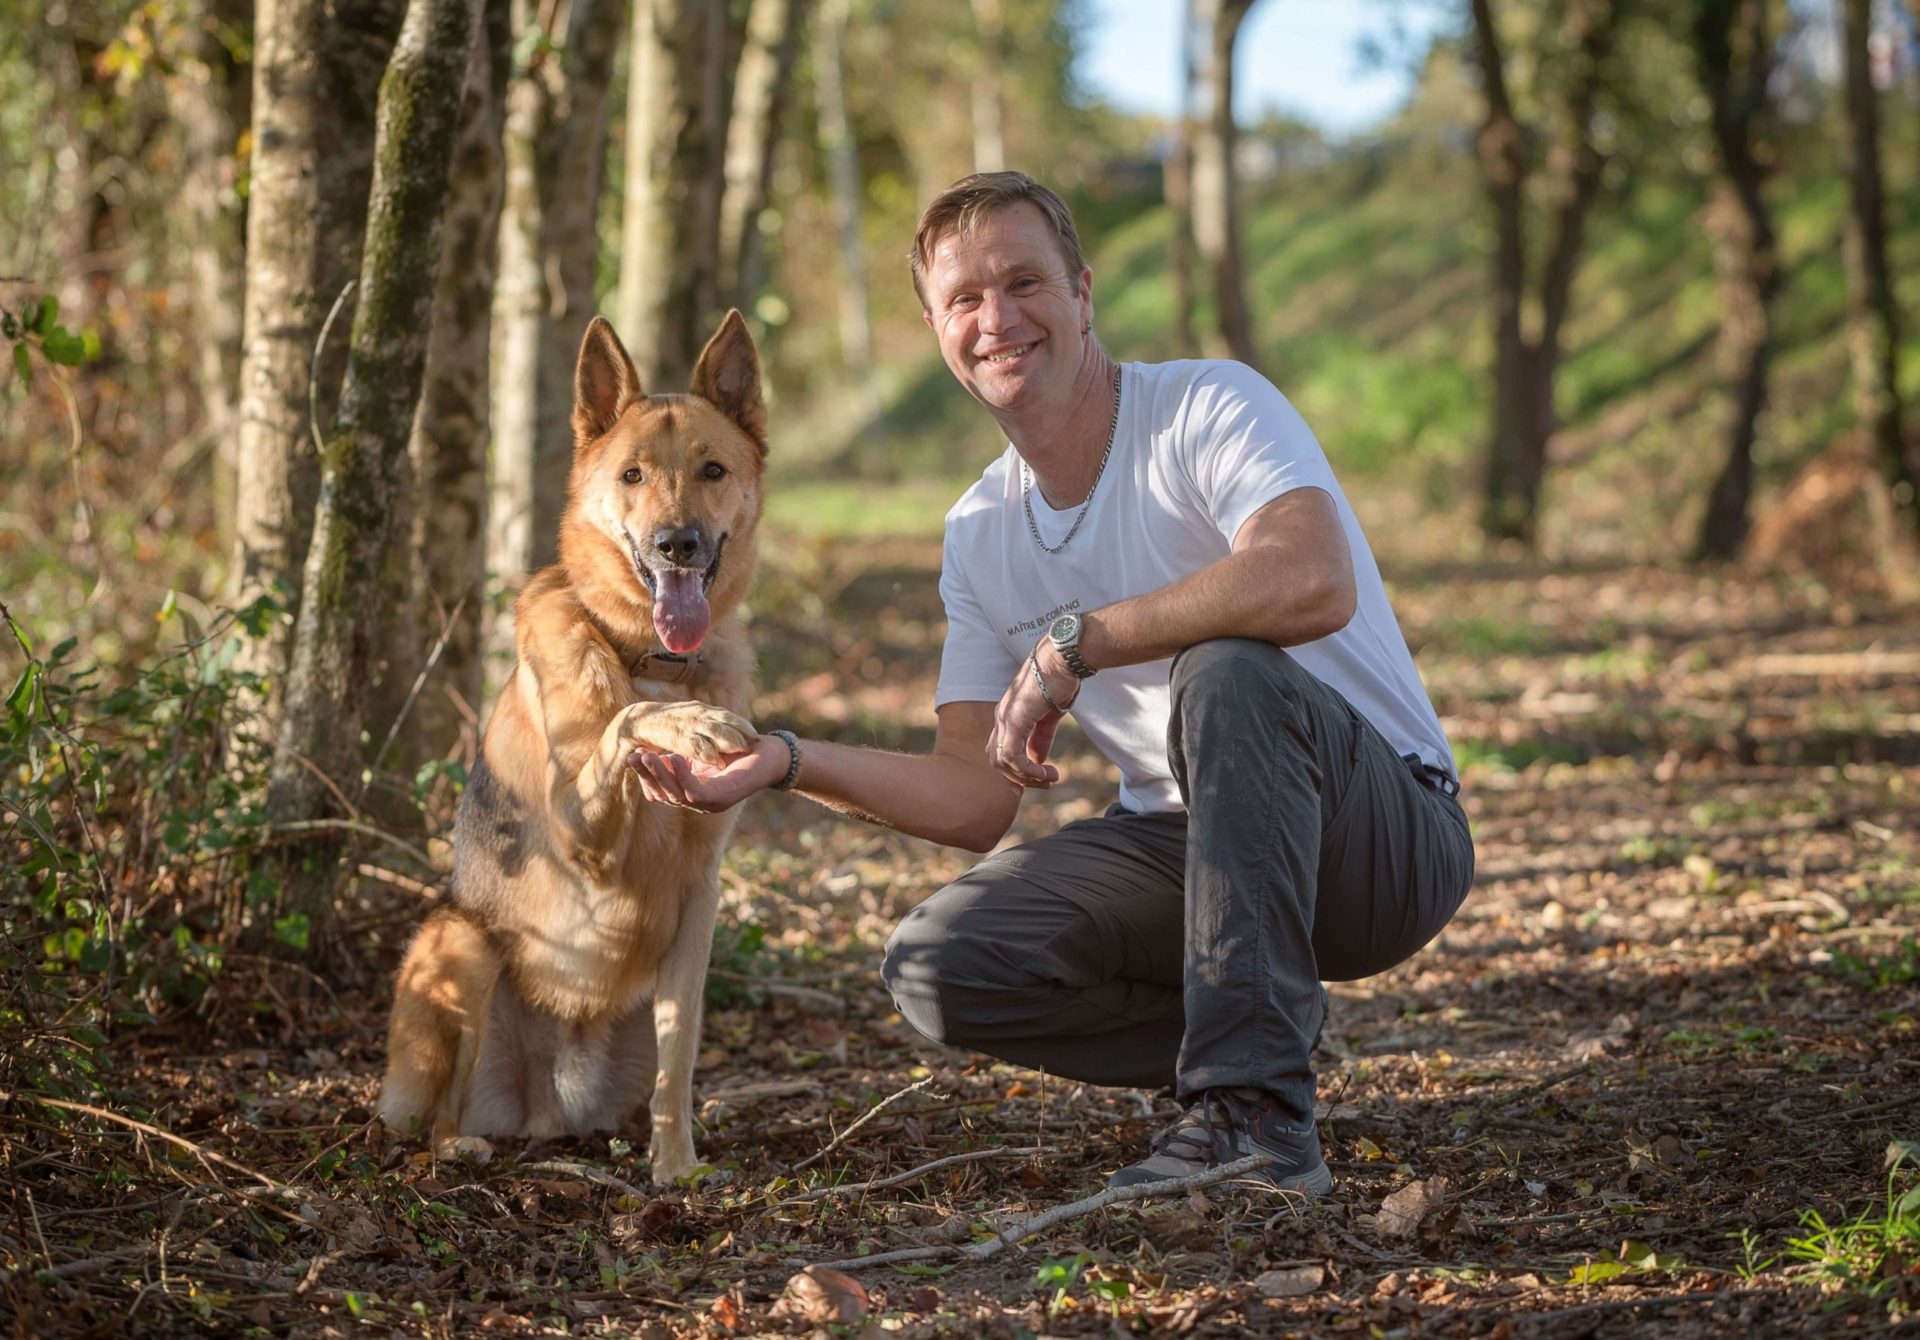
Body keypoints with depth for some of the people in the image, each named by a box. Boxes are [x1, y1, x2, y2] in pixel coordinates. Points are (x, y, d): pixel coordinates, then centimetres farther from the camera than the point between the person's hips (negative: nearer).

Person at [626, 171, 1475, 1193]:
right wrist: (787, 763, -9)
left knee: (1226, 671, -37)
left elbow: (1313, 584, -36)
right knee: (936, 967, -16)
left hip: (1386, 831, -6)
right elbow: (976, 801, 5)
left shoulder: (1210, 408, -13)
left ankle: (1257, 1107, -32)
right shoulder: (979, 535, 6)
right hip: (1182, 842, 6)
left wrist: (1073, 643, -29)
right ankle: (1271, 1019, 5)